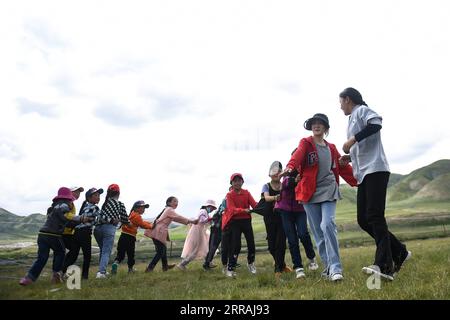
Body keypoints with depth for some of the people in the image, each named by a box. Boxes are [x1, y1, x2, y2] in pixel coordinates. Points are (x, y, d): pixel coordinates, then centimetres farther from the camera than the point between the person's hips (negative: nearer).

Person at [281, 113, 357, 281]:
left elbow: (343, 167, 18)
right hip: (310, 192, -1)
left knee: (327, 225, -19)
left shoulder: (331, 148, 14)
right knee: (318, 232, 2)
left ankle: (335, 268, -16)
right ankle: (329, 267, 16)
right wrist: (290, 167, -41)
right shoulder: (306, 143, 2)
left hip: (328, 191, 1)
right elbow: (298, 155, -19)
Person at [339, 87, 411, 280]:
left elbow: (376, 123, -21)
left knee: (374, 216, -17)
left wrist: (353, 139, -19)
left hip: (375, 170, -9)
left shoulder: (361, 110, 1)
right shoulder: (352, 120, 27)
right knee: (363, 219, 5)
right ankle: (399, 252, 16)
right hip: (363, 174, 9)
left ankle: (384, 265, -18)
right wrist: (349, 157, 18)